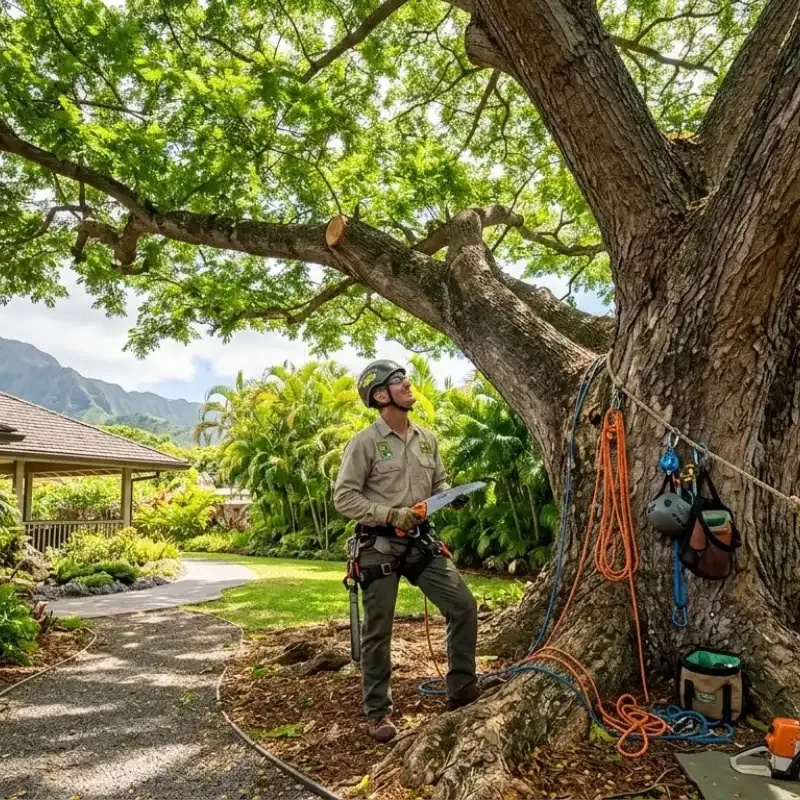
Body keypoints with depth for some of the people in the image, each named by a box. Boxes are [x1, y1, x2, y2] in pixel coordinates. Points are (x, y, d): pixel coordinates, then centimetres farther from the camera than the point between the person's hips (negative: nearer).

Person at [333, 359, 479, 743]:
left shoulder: (427, 438, 7)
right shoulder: (365, 442, -11)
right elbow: (344, 497, -12)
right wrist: (390, 514, -20)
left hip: (420, 540, 6)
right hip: (378, 546, -5)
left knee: (464, 606, 1)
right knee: (378, 631, 6)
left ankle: (462, 693, 18)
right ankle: (378, 712, 23)